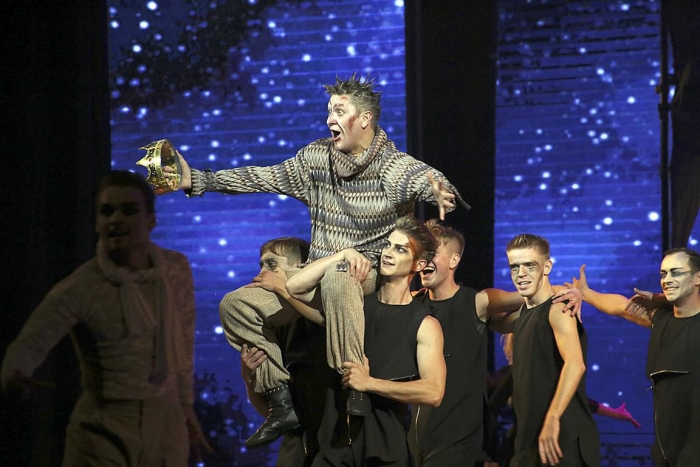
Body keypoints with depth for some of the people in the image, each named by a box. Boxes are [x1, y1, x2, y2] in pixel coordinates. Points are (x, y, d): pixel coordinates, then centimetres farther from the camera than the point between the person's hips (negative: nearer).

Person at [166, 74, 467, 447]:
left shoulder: (394, 167, -9)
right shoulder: (317, 158, 7)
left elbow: (428, 180, -28)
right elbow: (262, 178, 9)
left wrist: (440, 192, -54)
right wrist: (196, 180, 2)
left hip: (370, 279, -6)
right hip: (315, 283, 6)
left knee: (336, 279, -41)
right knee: (235, 305, -6)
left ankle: (356, 391, -36)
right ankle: (282, 398, -5)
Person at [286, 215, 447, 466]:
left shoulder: (424, 324, -5)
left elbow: (433, 392, -17)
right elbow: (295, 287, 0)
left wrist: (368, 383, -18)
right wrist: (344, 255, -4)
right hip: (335, 444, 3)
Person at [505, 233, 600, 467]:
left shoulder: (557, 310, -13)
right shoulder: (523, 313, 13)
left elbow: (575, 364, -29)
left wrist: (552, 419, -37)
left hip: (563, 439, -8)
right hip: (528, 438, 8)